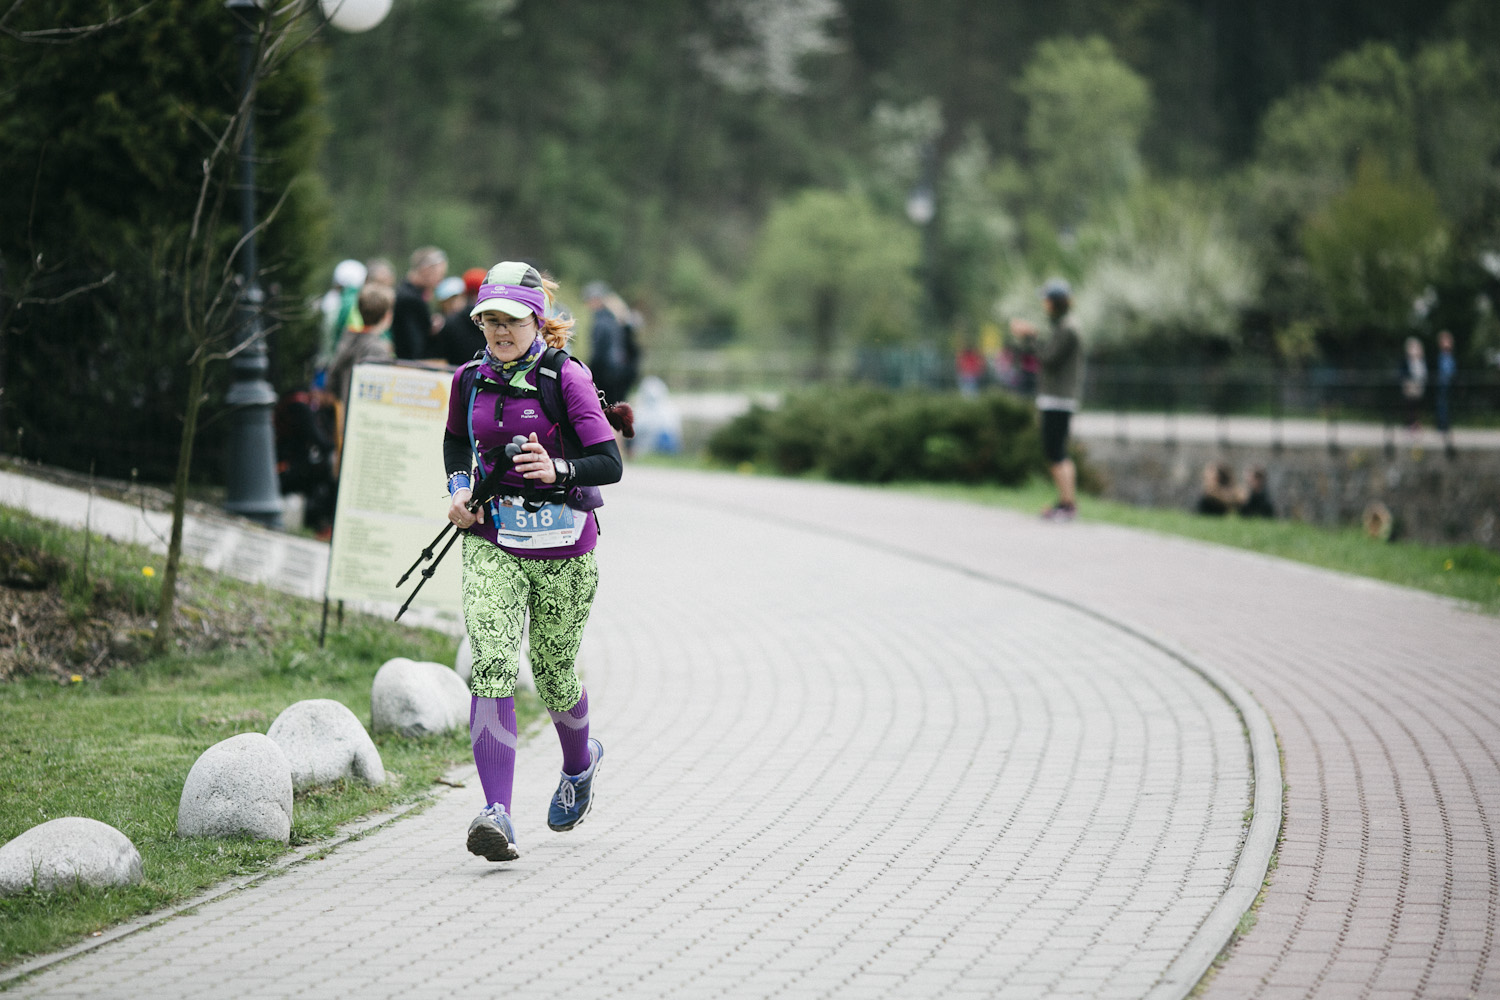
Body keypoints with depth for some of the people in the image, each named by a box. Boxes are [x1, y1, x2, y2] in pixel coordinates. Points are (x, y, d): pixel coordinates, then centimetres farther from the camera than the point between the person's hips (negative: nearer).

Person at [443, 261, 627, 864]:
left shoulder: (566, 378, -10)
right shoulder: (470, 379, 3)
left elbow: (611, 464, -14)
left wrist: (558, 469, -31)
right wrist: (459, 488, 5)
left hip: (562, 547, -2)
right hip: (492, 545, 2)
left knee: (554, 676, 12)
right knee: (490, 666, -18)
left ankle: (579, 763, 47)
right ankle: (497, 813, -24)